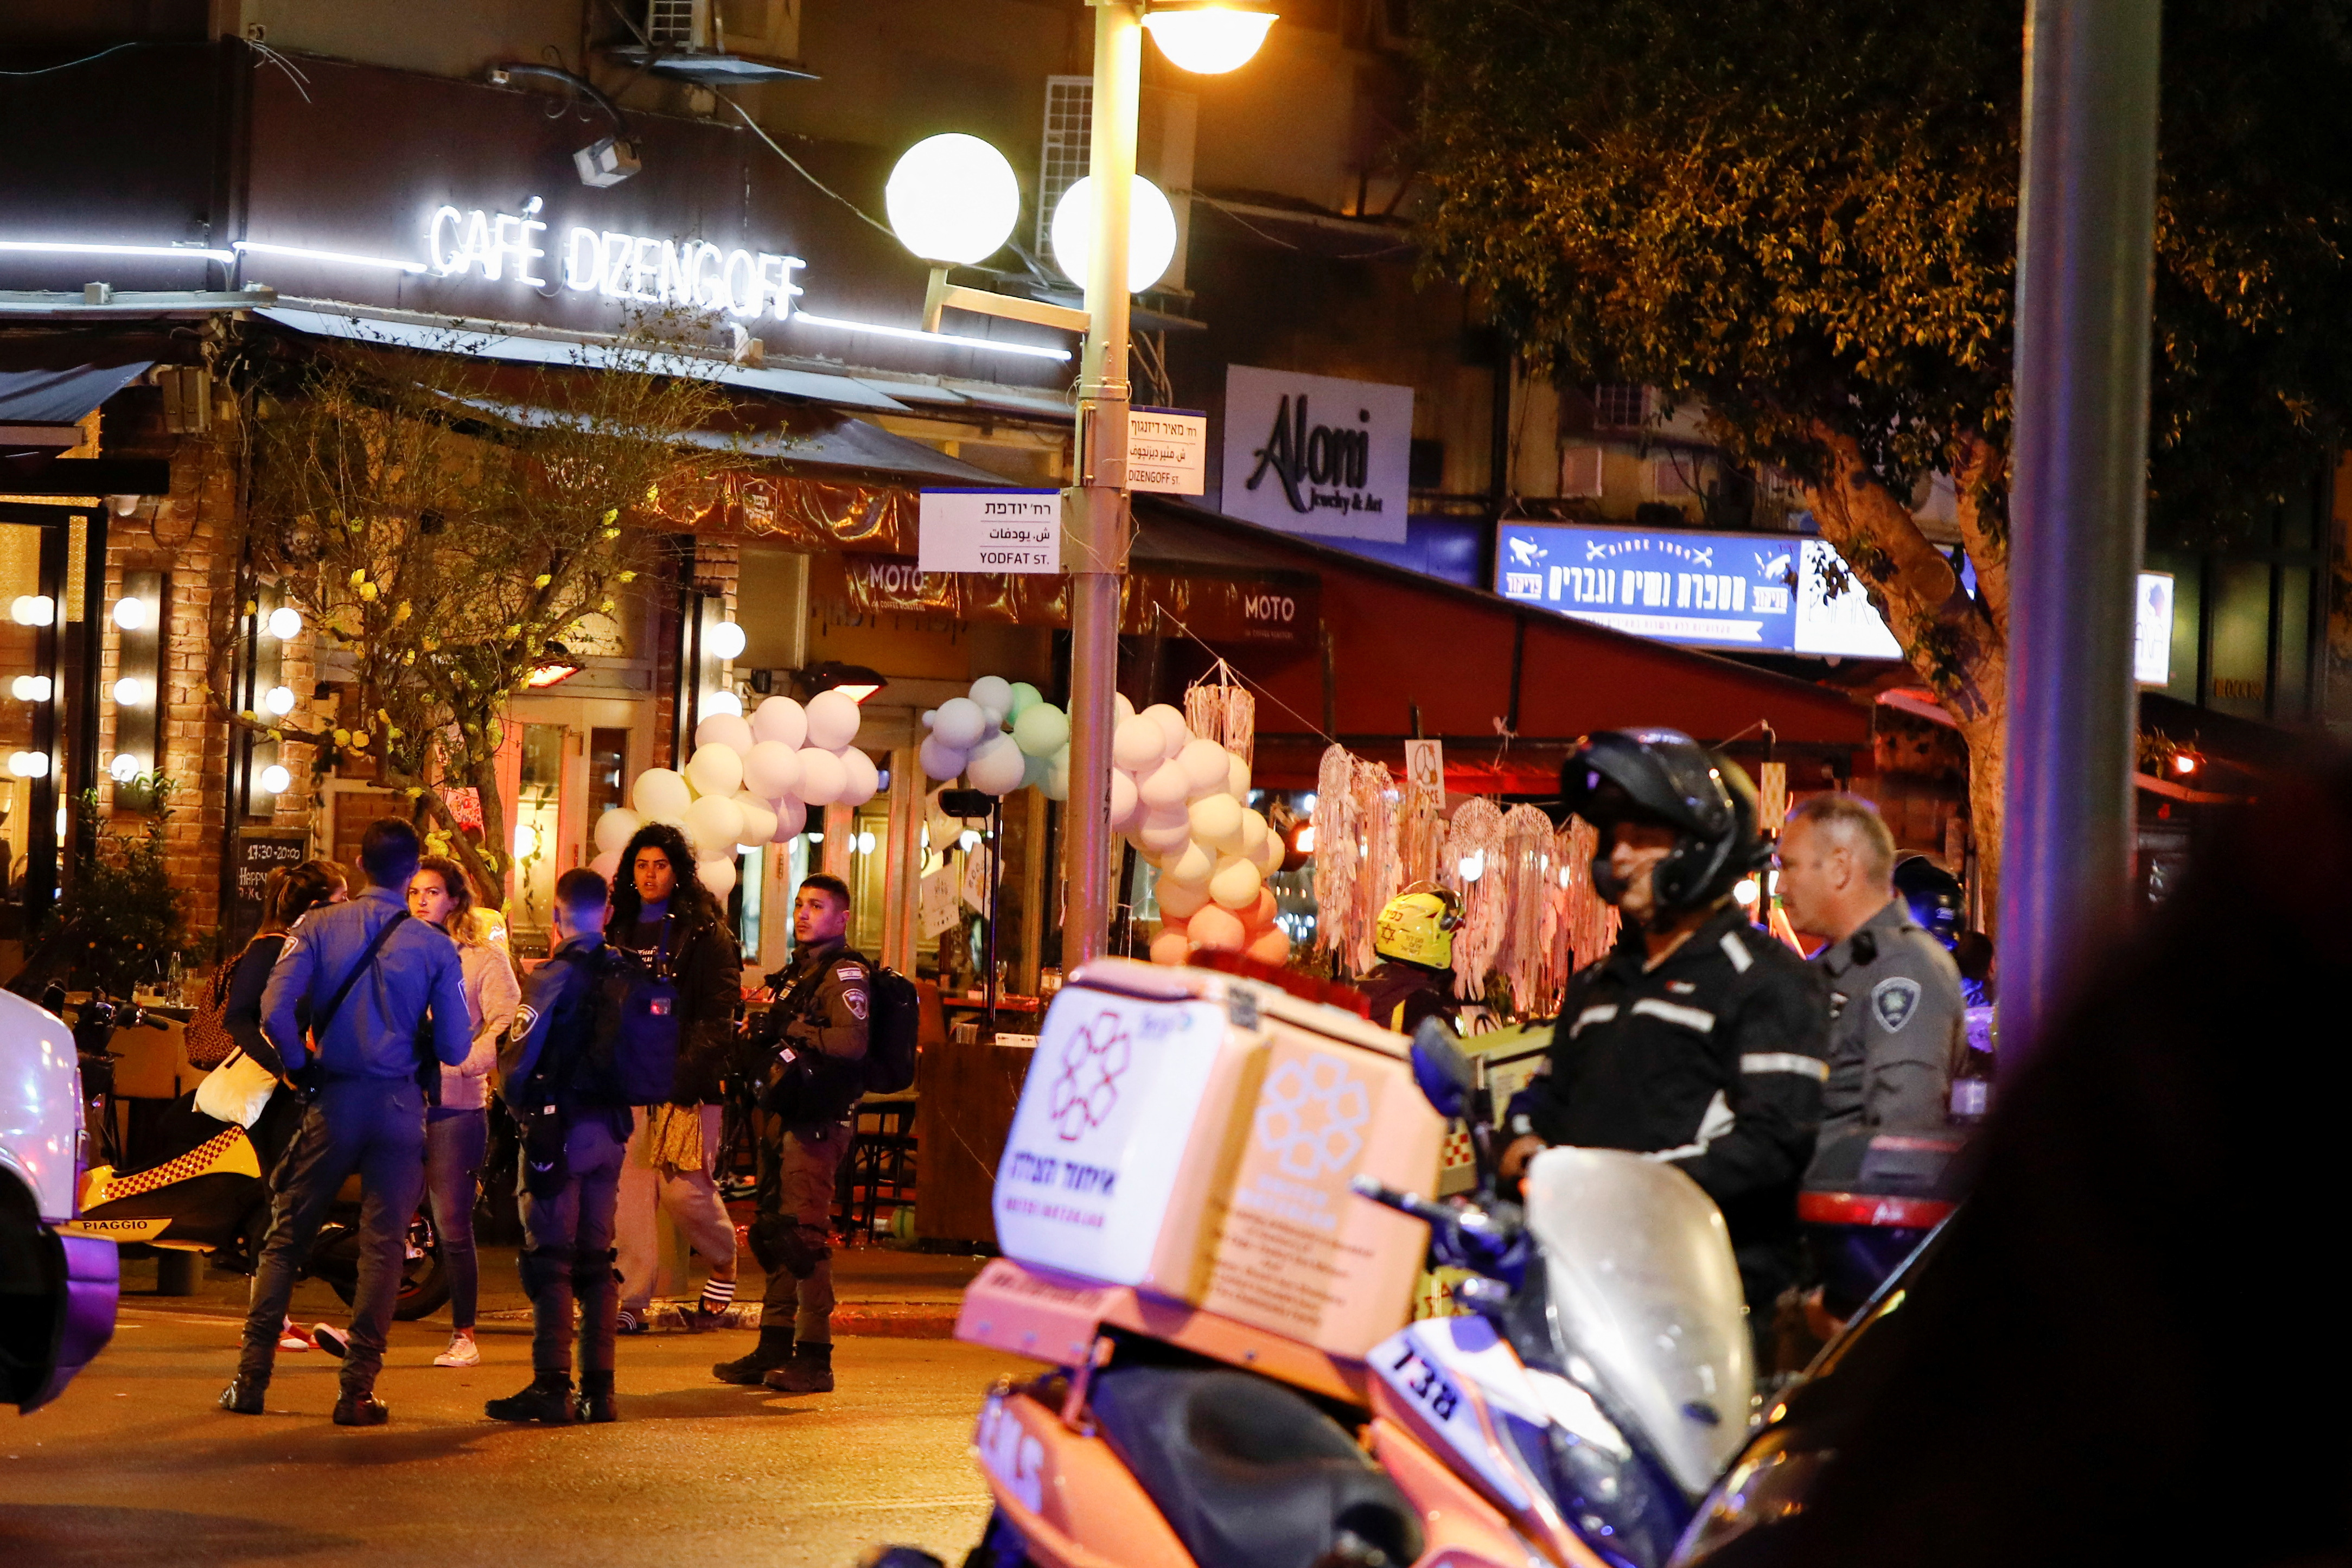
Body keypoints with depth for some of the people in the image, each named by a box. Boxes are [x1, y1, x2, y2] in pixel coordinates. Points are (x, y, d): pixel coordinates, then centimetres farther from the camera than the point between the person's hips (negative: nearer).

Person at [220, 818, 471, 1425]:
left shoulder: (319, 927, -3)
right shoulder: (434, 947, -3)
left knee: (286, 1238, 9)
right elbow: (455, 1047, -4)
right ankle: (359, 1387, 0)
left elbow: (275, 1012, -14)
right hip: (400, 1103, -1)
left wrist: (302, 1065, 3)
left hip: (334, 1101, 1)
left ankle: (251, 1376, 6)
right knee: (382, 1245, 4)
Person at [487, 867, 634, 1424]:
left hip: (558, 1128, -6)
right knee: (596, 1259, 11)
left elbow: (520, 1059, -11)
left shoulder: (557, 975, -11)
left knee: (550, 1257, -4)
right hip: (610, 1128, 6)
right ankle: (598, 1388, 10)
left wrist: (520, 1104, 7)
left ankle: (552, 1385, -8)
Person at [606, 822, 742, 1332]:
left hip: (685, 1080, -5)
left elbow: (719, 1012, -7)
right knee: (629, 1185, -3)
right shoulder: (620, 930, 17)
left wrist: (690, 1071, -17)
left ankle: (724, 1268, 19)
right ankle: (632, 1302, -3)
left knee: (684, 1186, -8)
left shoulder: (705, 932, 0)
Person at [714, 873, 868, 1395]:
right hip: (783, 1116, 10)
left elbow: (852, 1042, -23)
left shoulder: (845, 974, -8)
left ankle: (814, 1357, -10)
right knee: (773, 1231, 10)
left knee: (804, 1234, -12)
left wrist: (792, 1029, -16)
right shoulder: (798, 971, 22)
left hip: (817, 1121, -10)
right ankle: (775, 1347, 16)